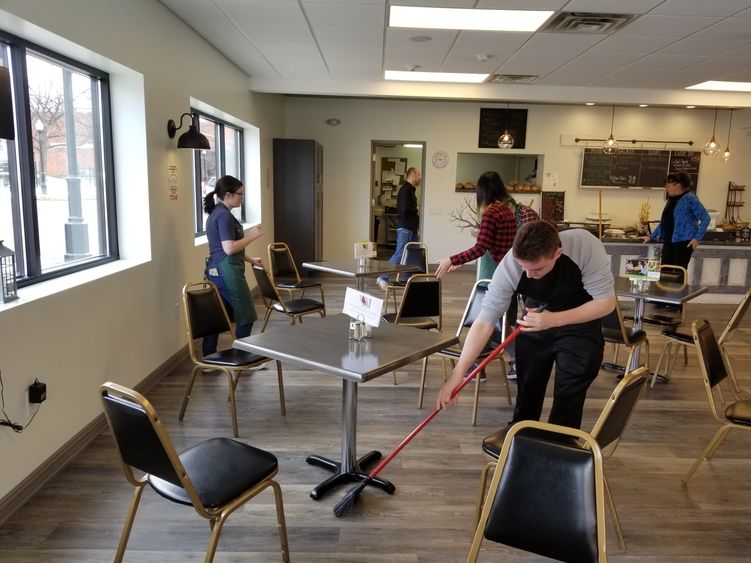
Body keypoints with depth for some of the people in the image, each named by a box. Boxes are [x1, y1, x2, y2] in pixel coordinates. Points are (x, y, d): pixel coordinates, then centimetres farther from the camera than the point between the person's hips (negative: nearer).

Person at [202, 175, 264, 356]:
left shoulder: (215, 213, 15)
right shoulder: (224, 215, -16)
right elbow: (230, 248, -24)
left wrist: (250, 259, 24)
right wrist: (252, 235, -13)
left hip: (215, 270, 10)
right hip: (227, 272, -10)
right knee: (246, 316, 2)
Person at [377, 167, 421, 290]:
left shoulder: (411, 190, 18)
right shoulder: (405, 190, -12)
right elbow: (405, 209, -24)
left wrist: (417, 226, 12)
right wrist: (417, 211, -7)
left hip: (411, 228, 10)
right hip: (404, 228, -10)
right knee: (400, 254, -12)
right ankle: (383, 278, -6)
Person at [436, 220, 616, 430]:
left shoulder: (587, 246, -35)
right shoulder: (509, 265, -31)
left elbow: (606, 301, -25)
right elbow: (484, 322, -28)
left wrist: (554, 320, -39)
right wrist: (457, 375, -32)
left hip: (581, 321, -1)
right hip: (536, 321, 2)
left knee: (569, 396, -3)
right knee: (527, 388, 10)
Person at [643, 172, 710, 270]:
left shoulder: (690, 199, -9)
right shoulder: (671, 200, 14)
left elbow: (705, 218, -12)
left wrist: (697, 238, -17)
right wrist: (651, 237, 21)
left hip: (683, 242, -7)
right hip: (668, 241, 7)